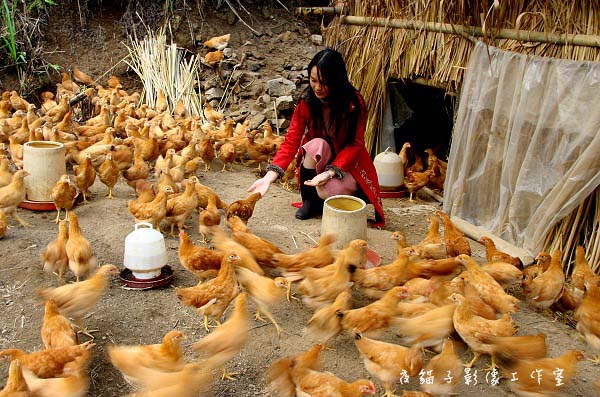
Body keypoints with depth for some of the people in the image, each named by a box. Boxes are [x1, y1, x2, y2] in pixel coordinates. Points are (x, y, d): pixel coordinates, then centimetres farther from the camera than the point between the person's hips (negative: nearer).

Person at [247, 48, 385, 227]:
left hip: (348, 164, -3)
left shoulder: (354, 103, -19)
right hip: (318, 161, 3)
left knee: (328, 192, -34)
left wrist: (330, 172, -34)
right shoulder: (306, 102, -12)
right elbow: (290, 142, -17)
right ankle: (309, 199, -9)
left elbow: (355, 144, -19)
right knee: (317, 144, -32)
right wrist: (270, 176, -31)